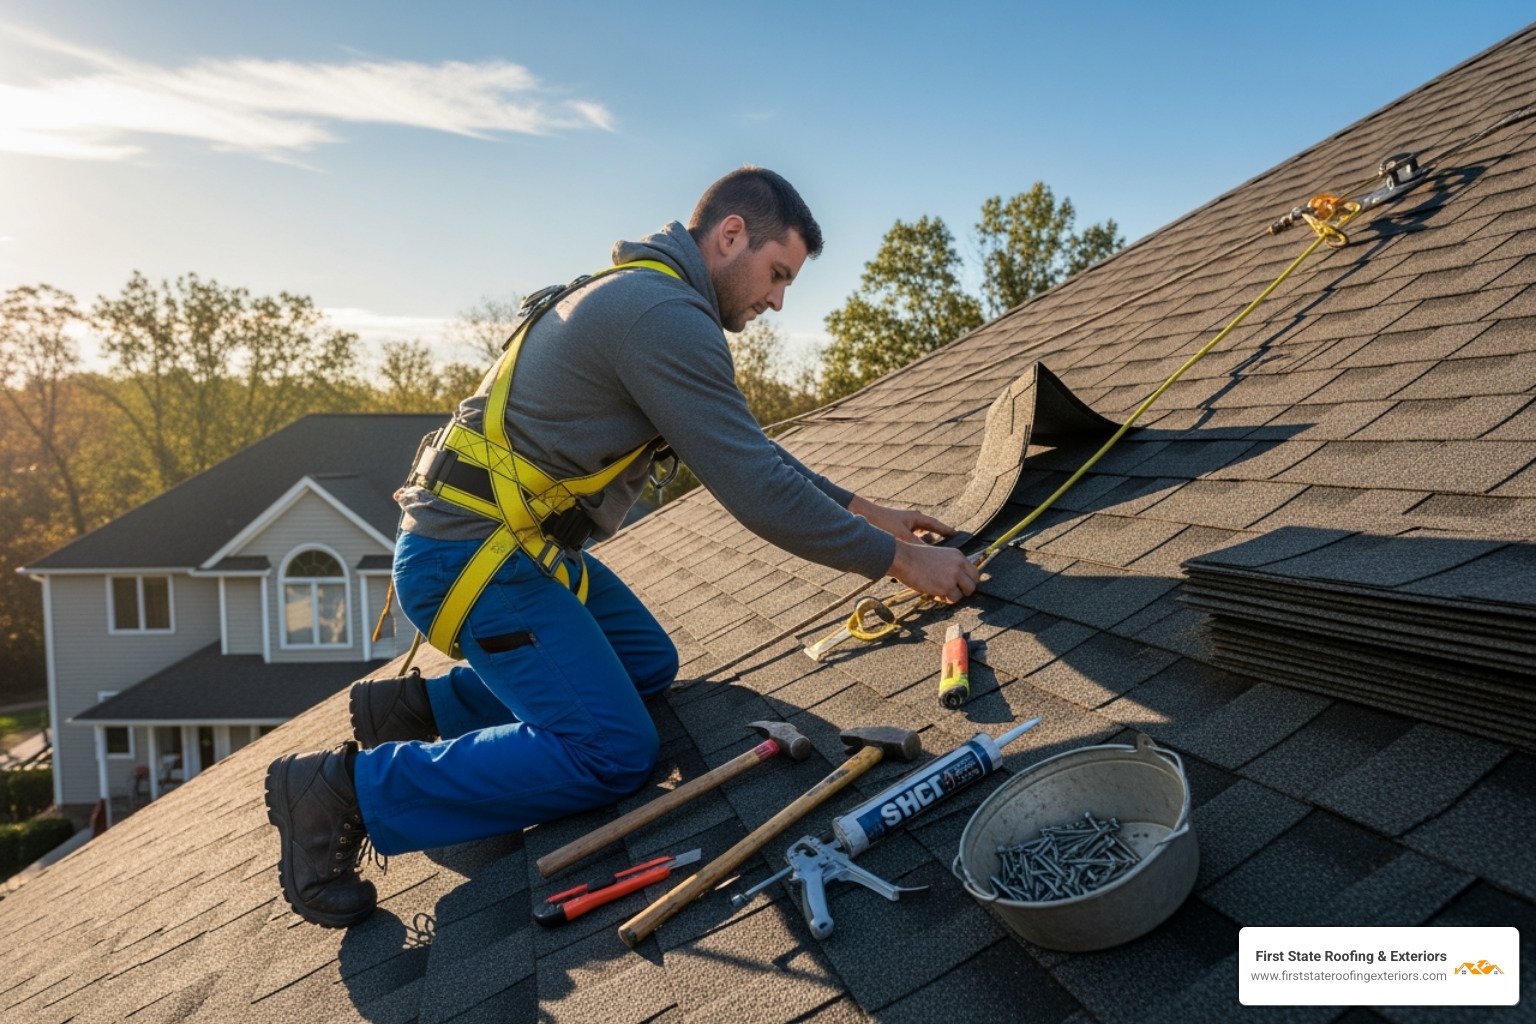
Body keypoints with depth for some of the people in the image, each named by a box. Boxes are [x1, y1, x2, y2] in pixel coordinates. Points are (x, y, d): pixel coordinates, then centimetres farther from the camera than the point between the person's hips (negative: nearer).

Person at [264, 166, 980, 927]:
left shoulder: (646, 299, 16)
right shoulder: (666, 314, -18)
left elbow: (752, 452, 22)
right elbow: (756, 492, -21)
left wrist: (866, 510, 20)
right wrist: (898, 561, -10)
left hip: (516, 540, 11)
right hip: (473, 556, -11)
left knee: (649, 666, 15)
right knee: (612, 751, -13)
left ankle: (421, 705, 16)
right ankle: (349, 790, -7)